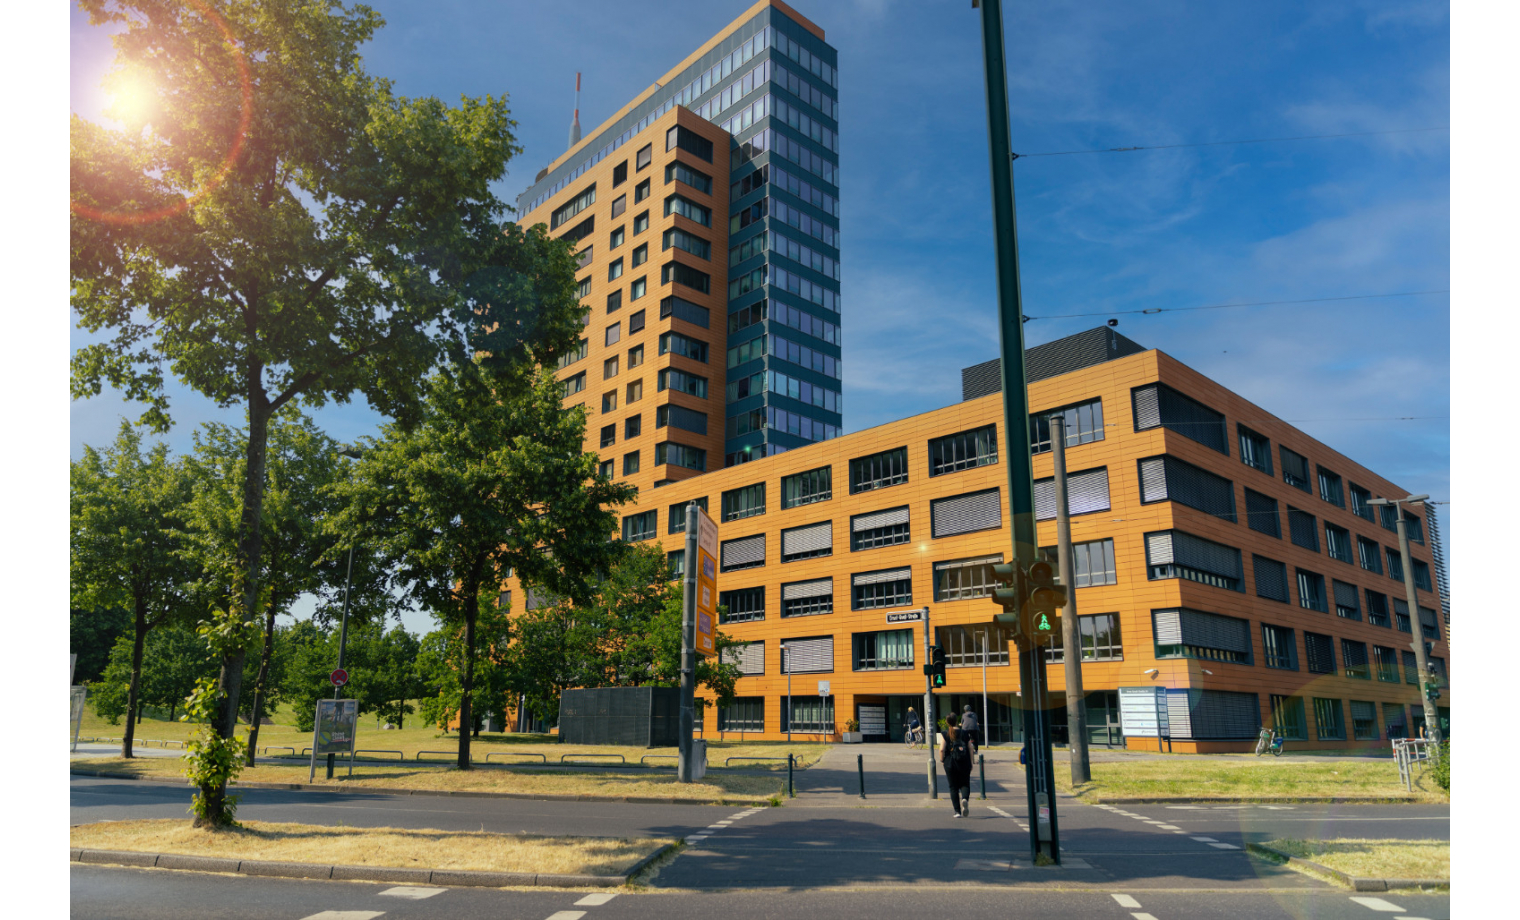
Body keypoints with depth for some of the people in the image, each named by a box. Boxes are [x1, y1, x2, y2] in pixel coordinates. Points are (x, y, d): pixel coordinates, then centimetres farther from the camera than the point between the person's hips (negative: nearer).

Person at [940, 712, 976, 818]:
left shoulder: (945, 734, -6)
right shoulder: (964, 732, 1)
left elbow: (942, 749, -14)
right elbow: (971, 748, 2)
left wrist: (942, 760, 3)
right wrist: (971, 761, 11)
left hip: (950, 764, -1)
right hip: (964, 763, 1)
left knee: (953, 787, 8)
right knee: (965, 784, 12)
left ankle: (957, 811, 3)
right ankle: (965, 798, -20)